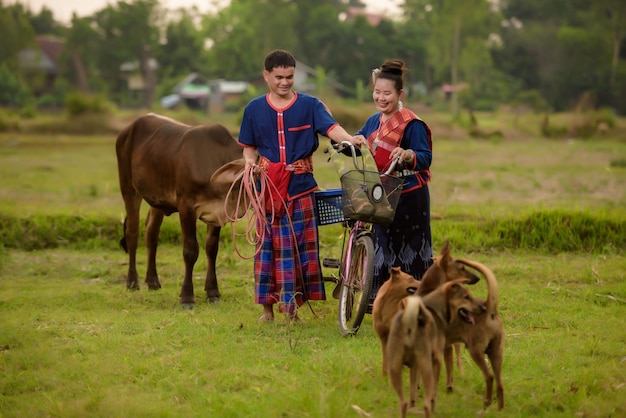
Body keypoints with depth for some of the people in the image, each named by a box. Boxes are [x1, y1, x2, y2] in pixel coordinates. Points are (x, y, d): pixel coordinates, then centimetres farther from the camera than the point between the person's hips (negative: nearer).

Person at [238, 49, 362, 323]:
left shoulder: (309, 105, 1)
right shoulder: (254, 109, 7)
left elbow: (330, 127, -14)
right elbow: (249, 146, 14)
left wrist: (349, 139, -34)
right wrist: (250, 161, -8)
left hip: (300, 185, -1)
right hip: (268, 185, 1)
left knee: (300, 243, -2)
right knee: (268, 243, 5)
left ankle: (292, 304, 5)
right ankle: (267, 307, 12)